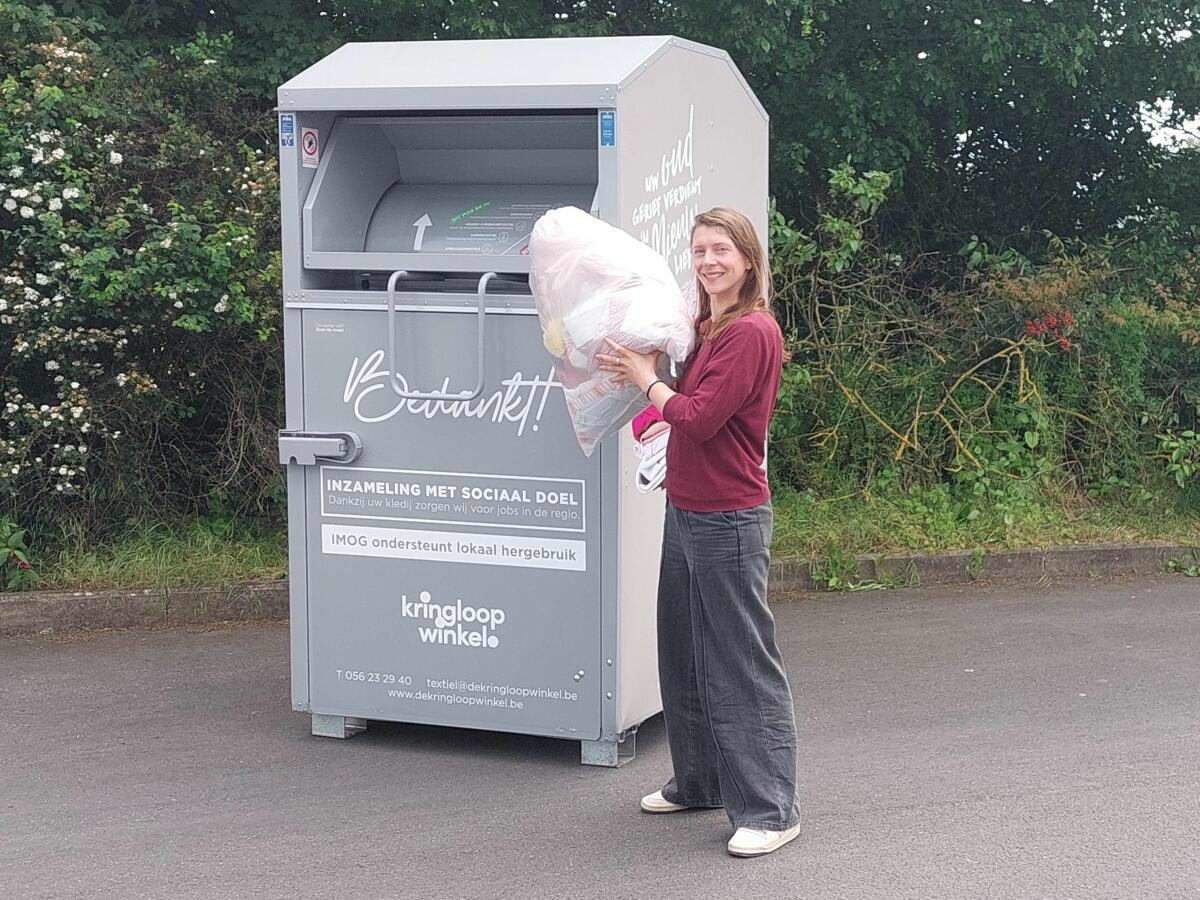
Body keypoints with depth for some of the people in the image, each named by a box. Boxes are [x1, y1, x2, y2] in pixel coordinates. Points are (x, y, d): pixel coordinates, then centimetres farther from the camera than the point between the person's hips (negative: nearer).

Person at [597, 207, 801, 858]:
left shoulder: (751, 332, -17)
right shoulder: (704, 328, 12)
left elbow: (699, 417, -21)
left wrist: (646, 377, -8)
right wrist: (642, 371, -3)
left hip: (728, 520, -10)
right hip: (686, 511, 10)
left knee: (743, 665, -5)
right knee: (684, 655, 19)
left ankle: (770, 810, 3)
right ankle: (700, 784, 33)